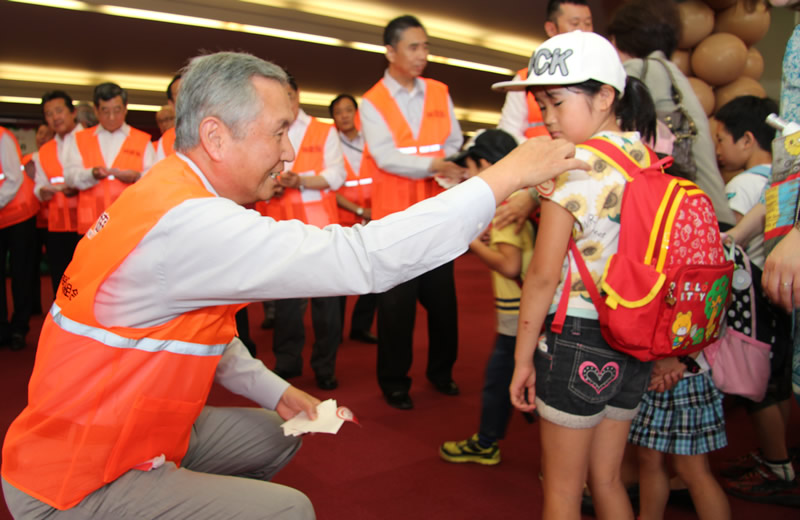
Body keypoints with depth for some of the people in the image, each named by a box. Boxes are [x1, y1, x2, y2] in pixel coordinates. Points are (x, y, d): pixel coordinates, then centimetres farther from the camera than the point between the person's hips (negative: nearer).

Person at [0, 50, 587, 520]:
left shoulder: (175, 197, 3)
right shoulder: (186, 223, -31)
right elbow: (361, 258, -36)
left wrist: (272, 390, 8)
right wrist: (505, 176, -29)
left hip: (128, 432, 9)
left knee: (278, 433, 17)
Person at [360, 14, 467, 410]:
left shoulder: (439, 94, 9)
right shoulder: (372, 102, -3)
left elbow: (454, 145, 6)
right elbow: (386, 157, -16)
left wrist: (449, 167, -16)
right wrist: (434, 165, -29)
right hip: (394, 215, -3)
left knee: (442, 296, 10)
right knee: (396, 302, 2)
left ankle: (441, 370, 29)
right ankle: (393, 382, 18)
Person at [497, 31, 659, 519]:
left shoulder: (572, 165, -15)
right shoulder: (647, 159, 5)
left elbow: (543, 276, -15)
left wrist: (523, 358, -7)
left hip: (576, 338, -7)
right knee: (607, 479, 22)